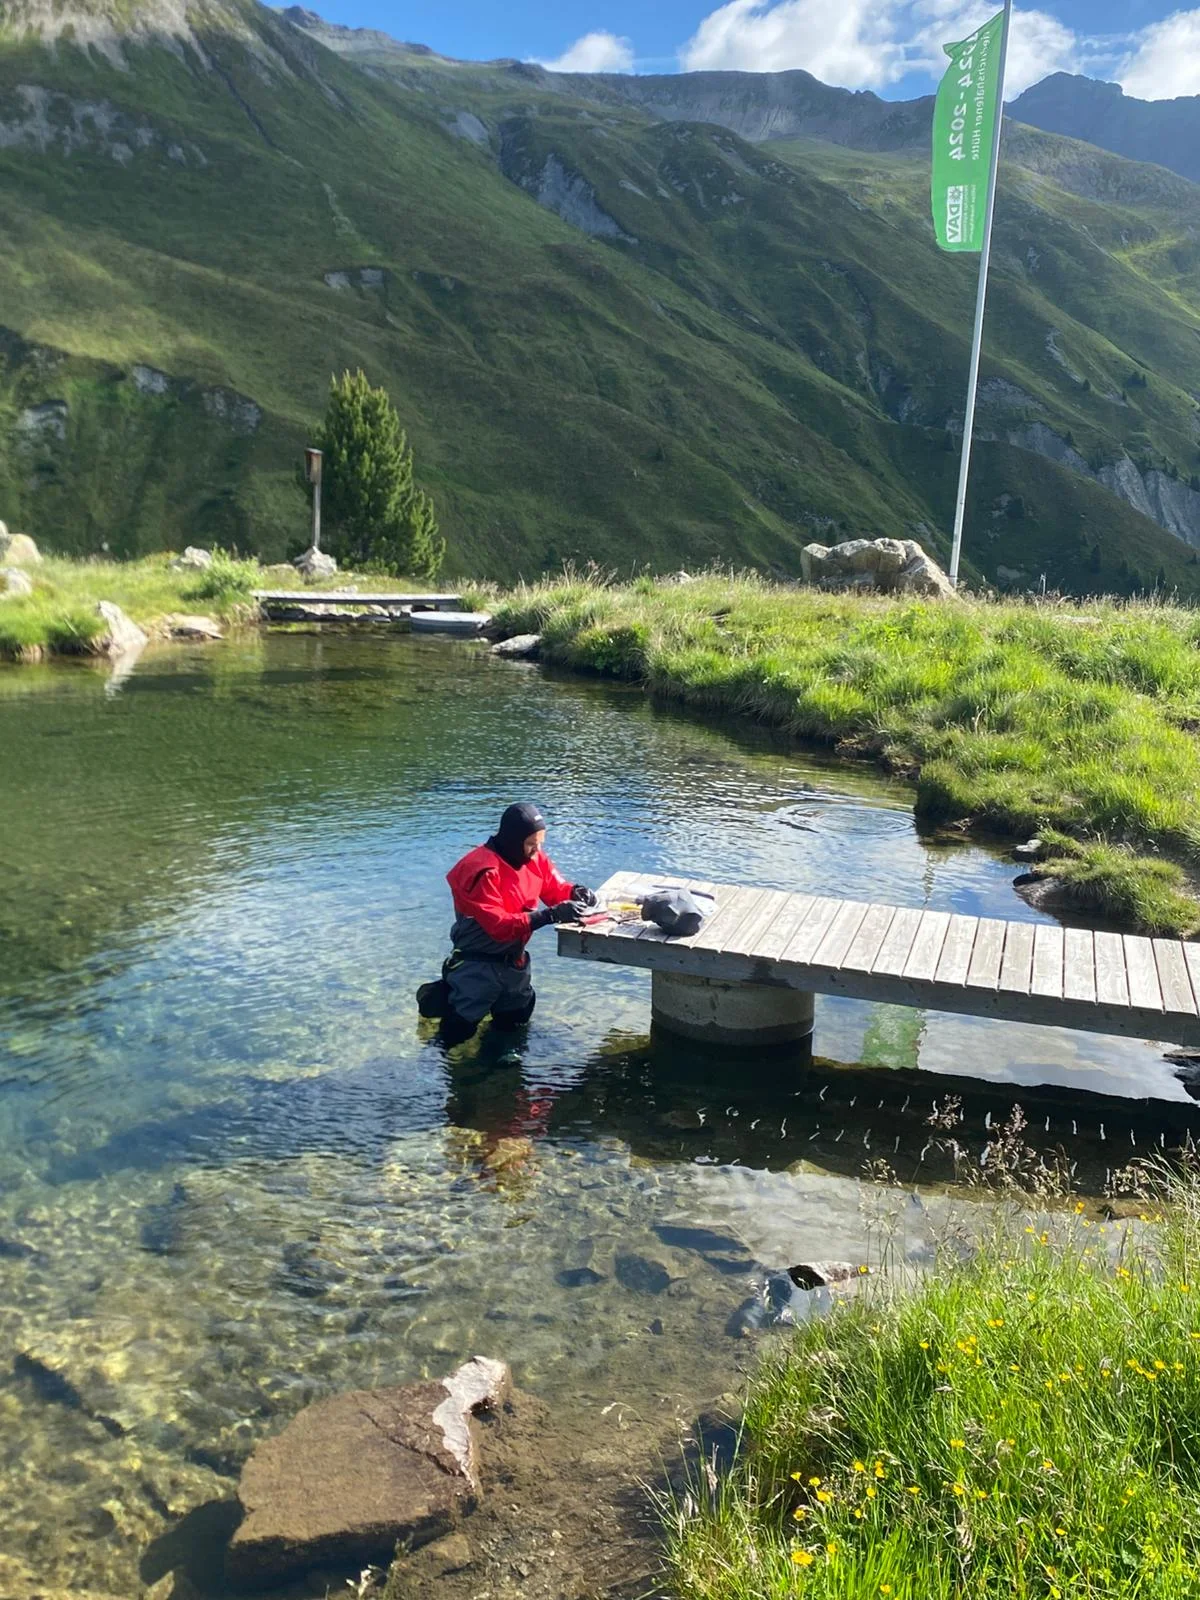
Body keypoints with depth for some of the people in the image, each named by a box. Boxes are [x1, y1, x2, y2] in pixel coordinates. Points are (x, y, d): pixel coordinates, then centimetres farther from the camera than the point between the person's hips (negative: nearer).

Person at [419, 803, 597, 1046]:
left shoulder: (534, 859, -5)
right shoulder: (482, 871, -28)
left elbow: (556, 889, 5)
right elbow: (498, 925, -34)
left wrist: (575, 892, -20)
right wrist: (550, 915, -41)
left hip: (515, 960, 7)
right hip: (480, 963, -7)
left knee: (515, 1021, 23)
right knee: (457, 1034, -1)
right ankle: (439, 995, 27)